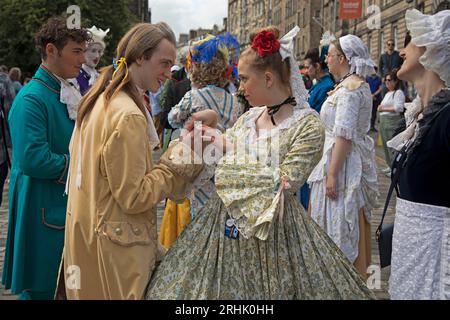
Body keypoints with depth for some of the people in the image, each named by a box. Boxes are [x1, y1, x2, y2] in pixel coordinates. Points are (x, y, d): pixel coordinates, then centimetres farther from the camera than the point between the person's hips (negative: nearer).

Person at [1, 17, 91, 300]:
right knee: (43, 288, 3)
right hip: (44, 210, -9)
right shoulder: (32, 99, -19)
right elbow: (33, 159, -27)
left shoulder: (68, 93, 9)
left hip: (68, 204, 9)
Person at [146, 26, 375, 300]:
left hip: (272, 231, -6)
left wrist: (230, 151, -14)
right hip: (225, 227, 6)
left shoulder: (308, 125, -12)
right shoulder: (247, 119, 7)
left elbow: (284, 184, -20)